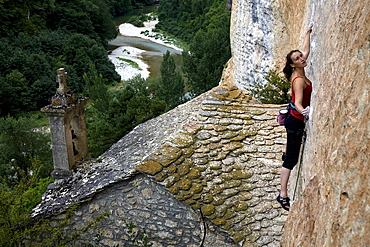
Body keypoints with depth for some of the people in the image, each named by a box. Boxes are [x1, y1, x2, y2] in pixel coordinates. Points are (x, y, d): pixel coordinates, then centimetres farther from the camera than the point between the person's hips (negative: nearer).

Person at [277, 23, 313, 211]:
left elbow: (306, 50, 17)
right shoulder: (298, 80, -26)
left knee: (292, 149, 38)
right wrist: (304, 111, -60)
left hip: (296, 119, 10)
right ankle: (283, 195, -1)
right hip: (296, 121, -10)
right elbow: (298, 103, -39)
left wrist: (308, 32, 23)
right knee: (291, 159, -6)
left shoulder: (300, 72, 1)